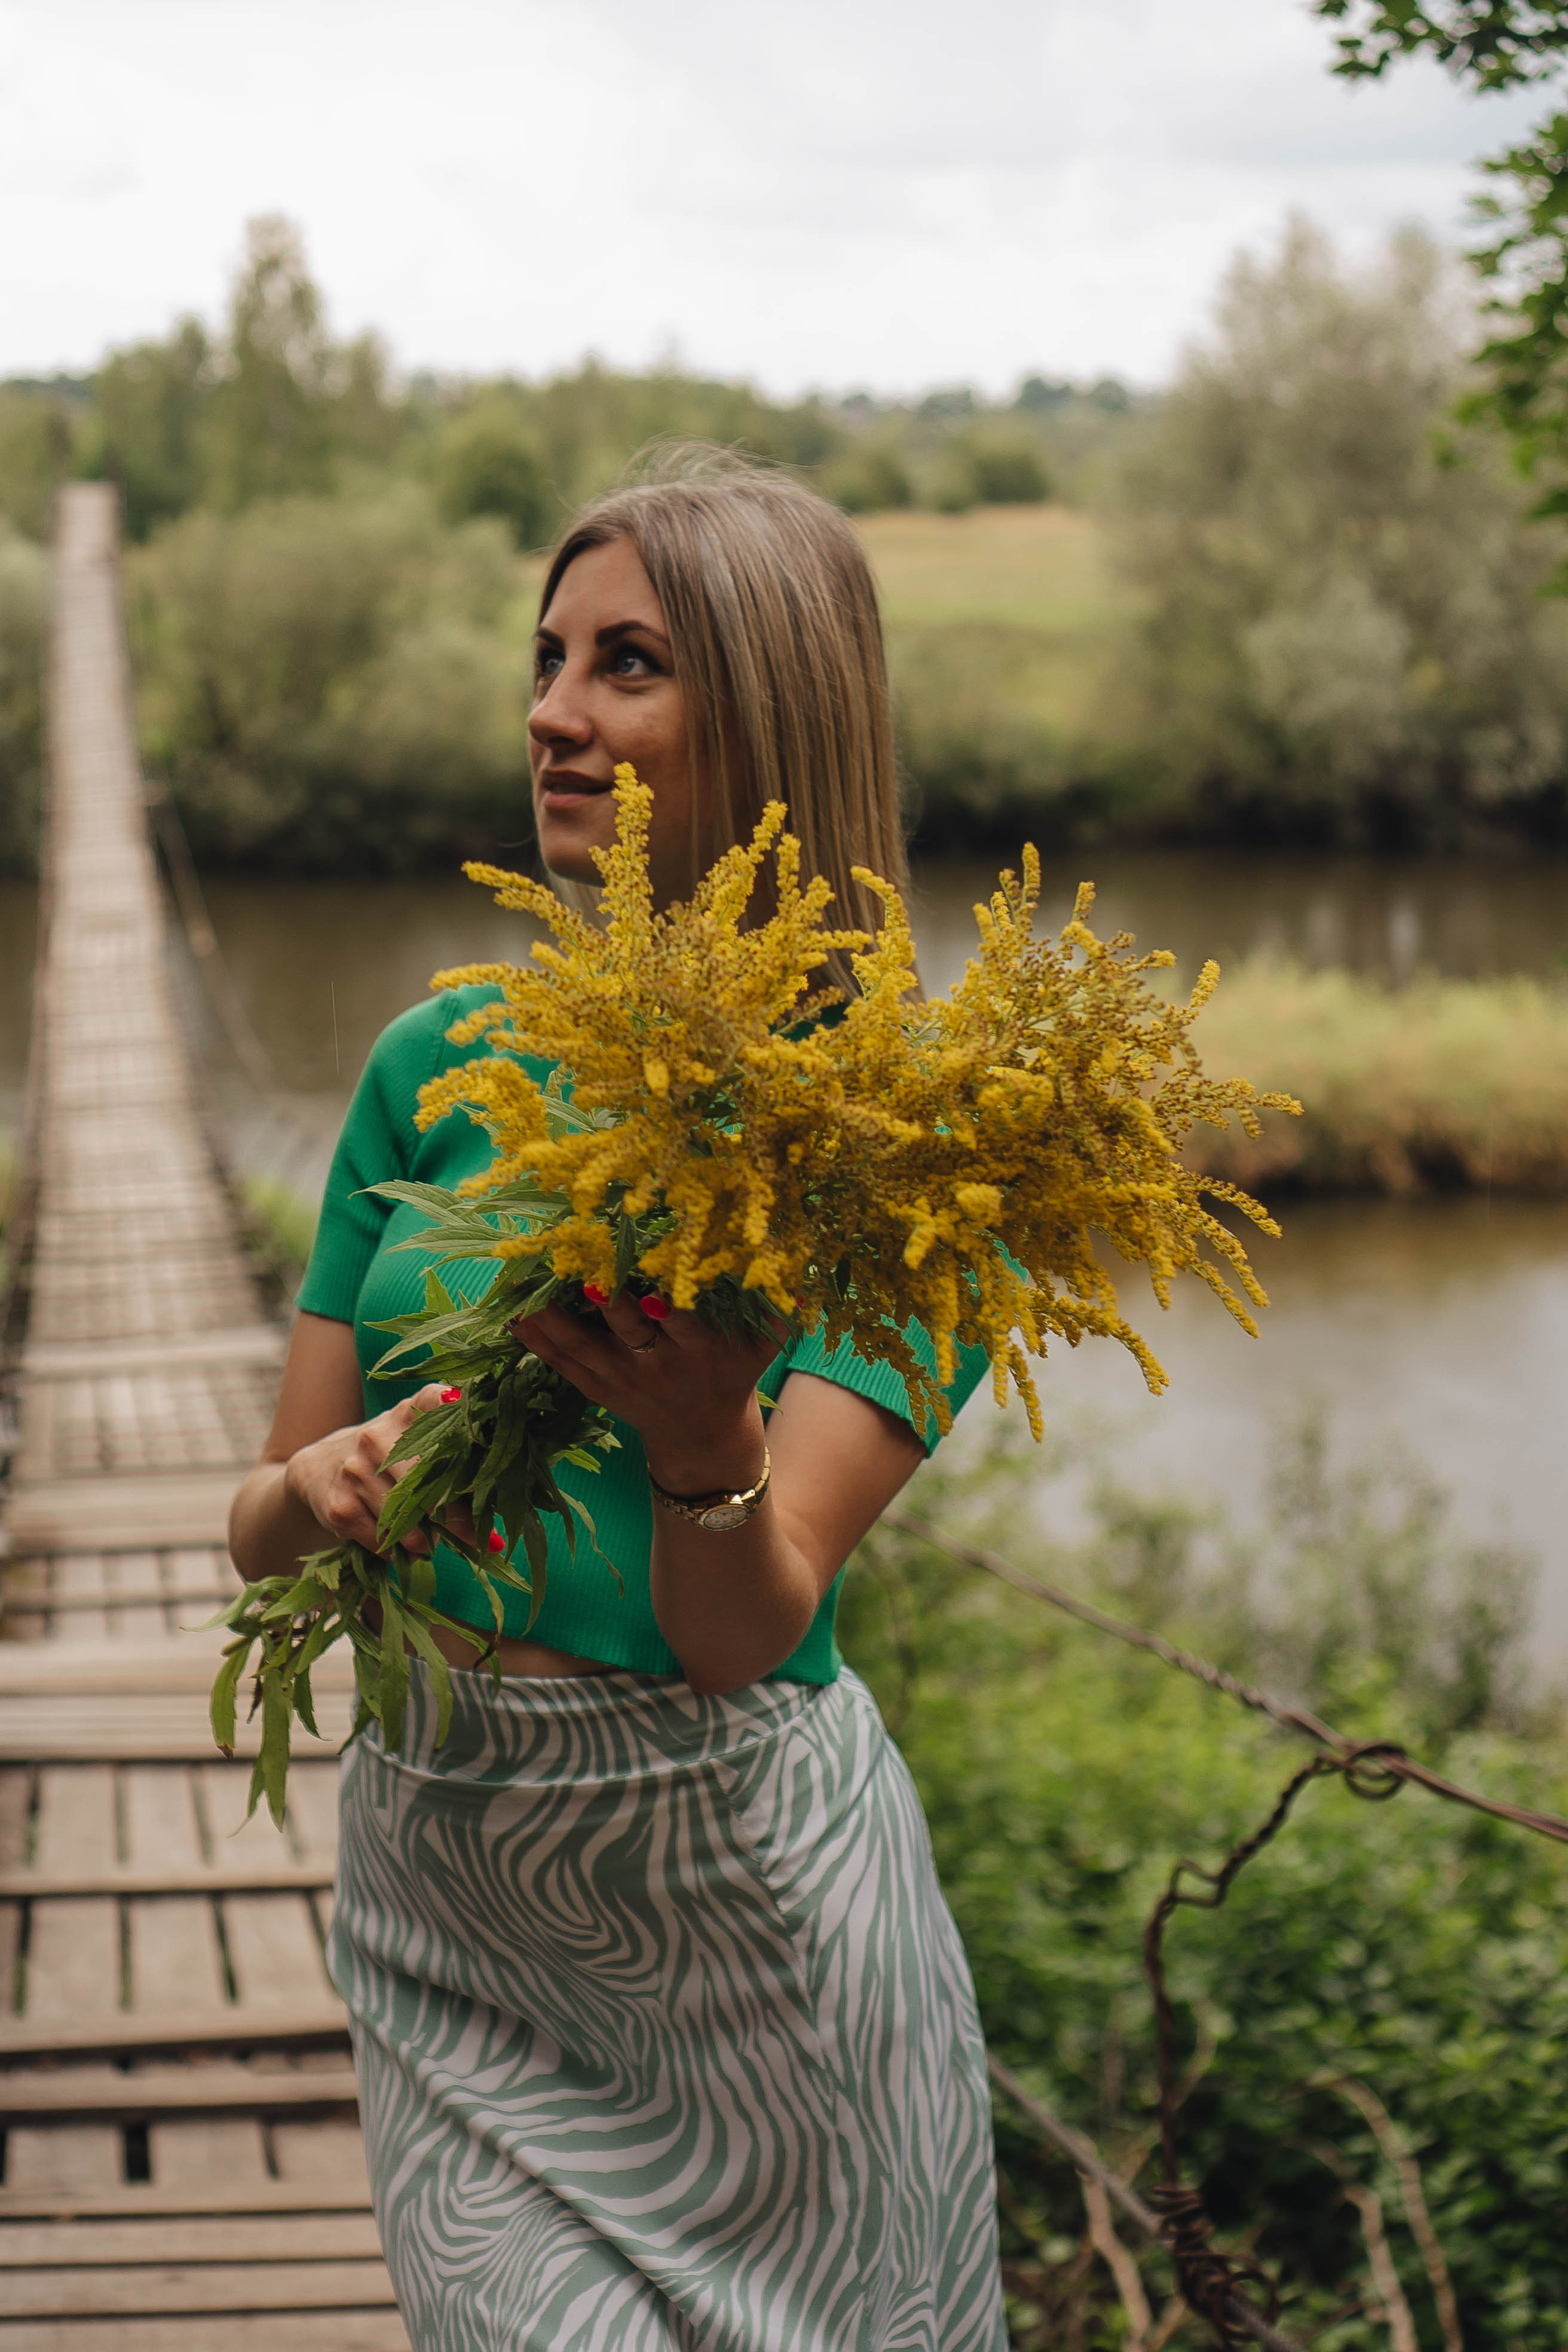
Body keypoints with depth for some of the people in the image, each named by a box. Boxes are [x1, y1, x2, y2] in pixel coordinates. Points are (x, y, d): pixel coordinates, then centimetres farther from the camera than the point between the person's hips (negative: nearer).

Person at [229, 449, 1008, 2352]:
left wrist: (708, 1454, -39)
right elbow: (263, 1526, 3)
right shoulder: (439, 1063, 1)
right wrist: (320, 1492, -19)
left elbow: (745, 1631, -18)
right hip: (435, 1879, 3)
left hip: (738, 1890, -3)